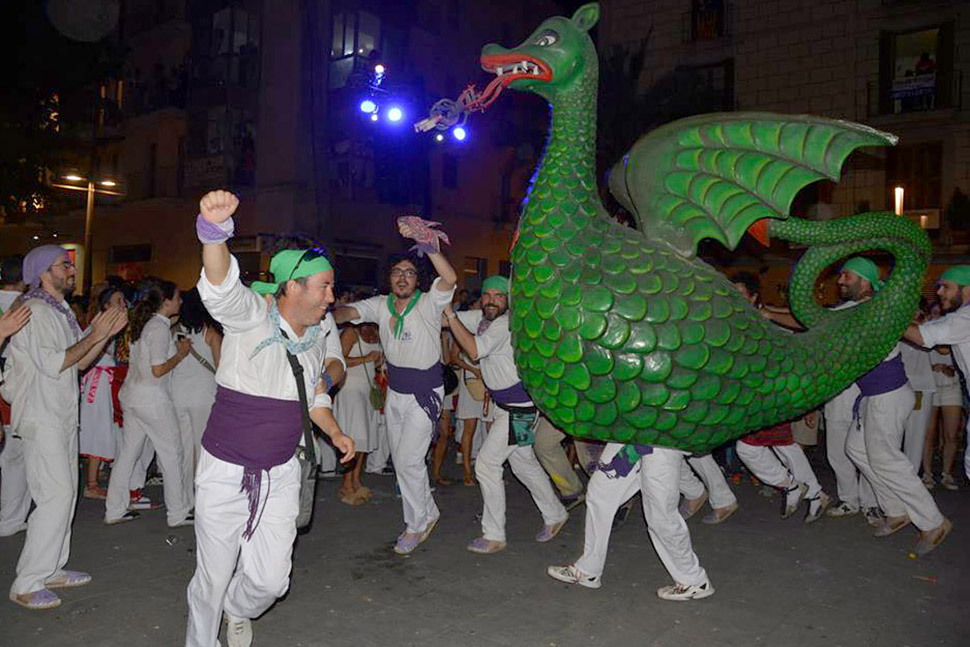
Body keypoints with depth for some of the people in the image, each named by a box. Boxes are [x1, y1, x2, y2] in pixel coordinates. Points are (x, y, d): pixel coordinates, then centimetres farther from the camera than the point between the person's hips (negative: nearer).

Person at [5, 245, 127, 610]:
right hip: (41, 419, -10)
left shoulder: (60, 312, 17)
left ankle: (51, 570, 22)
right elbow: (53, 364, -20)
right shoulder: (34, 310, -12)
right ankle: (26, 585, -3)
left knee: (64, 493, 12)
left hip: (62, 416, 10)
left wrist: (107, 334, 6)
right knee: (56, 495, -12)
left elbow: (79, 363, 16)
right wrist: (93, 335, -14)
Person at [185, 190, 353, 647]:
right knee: (213, 577, 9)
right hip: (226, 471, -4)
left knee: (270, 580, 8)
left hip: (280, 473, 5)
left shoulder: (319, 334, 3)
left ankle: (238, 610, 44)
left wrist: (335, 432, 4)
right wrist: (214, 229, -56)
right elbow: (220, 287, -39)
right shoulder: (252, 315, -15)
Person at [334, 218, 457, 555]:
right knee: (400, 460, 15)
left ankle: (416, 525, 17)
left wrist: (427, 243, -47)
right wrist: (327, 316, -34)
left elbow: (450, 278, -34)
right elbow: (348, 312, -11)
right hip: (395, 392, 6)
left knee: (408, 460, -6)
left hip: (424, 394, -6)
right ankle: (428, 514, 35)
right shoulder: (381, 305, -1)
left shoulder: (428, 304, -16)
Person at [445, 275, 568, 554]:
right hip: (508, 406, 9)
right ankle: (555, 515, 37)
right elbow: (444, 320, 6)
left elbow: (474, 351, -35)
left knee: (486, 464, -6)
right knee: (523, 463, 20)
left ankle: (493, 536, 6)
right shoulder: (481, 317, 5)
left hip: (519, 410, -9)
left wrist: (450, 313, -32)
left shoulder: (504, 324, -22)